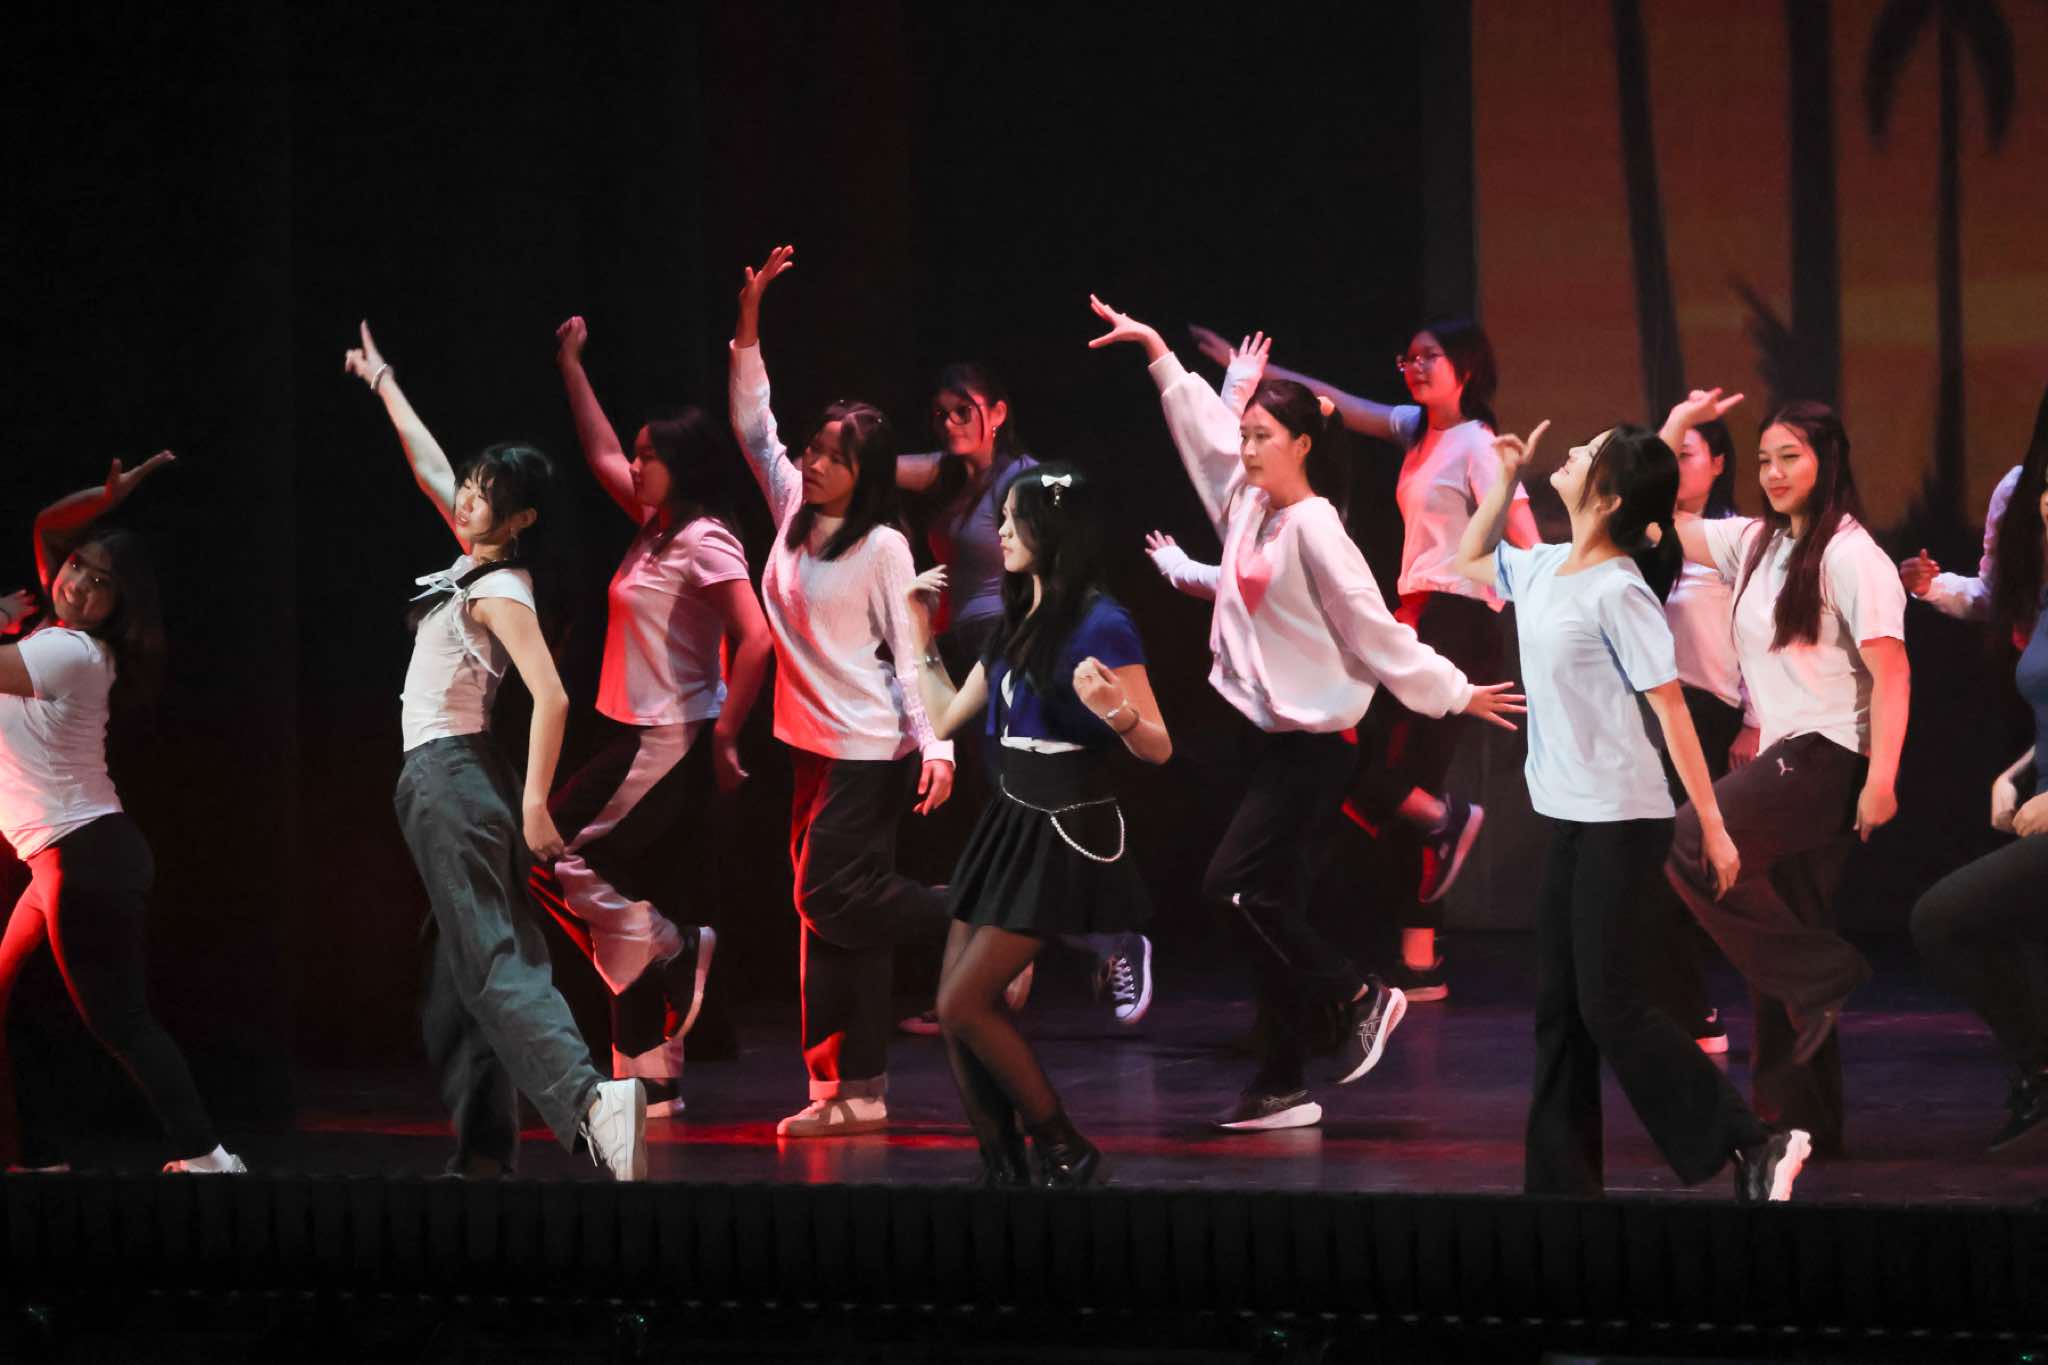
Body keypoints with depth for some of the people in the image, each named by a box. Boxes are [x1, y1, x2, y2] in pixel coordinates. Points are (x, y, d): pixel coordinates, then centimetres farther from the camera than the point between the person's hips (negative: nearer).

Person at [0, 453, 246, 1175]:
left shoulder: (70, 653, -18)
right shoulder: (60, 633, 10)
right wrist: (109, 496, 8)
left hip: (85, 857, -10)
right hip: (70, 857, 10)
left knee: (119, 1020, -9)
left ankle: (204, 1155, -10)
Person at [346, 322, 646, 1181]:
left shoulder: (500, 591, -14)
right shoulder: (477, 563, 11)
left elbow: (551, 695, -24)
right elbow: (429, 467, 26)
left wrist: (534, 805, -26)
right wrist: (381, 381, 36)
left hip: (451, 778, -10)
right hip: (446, 778, 10)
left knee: (491, 962, -20)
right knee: (462, 979, 8)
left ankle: (588, 1098, -36)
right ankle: (483, 1150, 8)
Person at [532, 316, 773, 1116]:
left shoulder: (706, 543, -15)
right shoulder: (656, 528, 11)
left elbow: (756, 641, -24)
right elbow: (601, 458, 26)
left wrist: (725, 736, -21)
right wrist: (571, 369, 28)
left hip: (670, 744, -9)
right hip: (640, 740, 9)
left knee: (552, 856, -10)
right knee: (610, 904, 8)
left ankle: (672, 951, -1)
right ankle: (649, 1079, 11)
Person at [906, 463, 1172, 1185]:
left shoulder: (1100, 625, -14)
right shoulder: (1015, 624, 11)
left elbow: (1159, 749, -15)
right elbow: (945, 718, 19)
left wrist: (1114, 711, -36)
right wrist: (920, 636, 20)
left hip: (1066, 835, -8)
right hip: (1009, 825, 8)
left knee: (964, 1004, -11)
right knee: (954, 1013, 3)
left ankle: (1064, 1150, 2)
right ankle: (1005, 1172, 10)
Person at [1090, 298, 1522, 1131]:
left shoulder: (1313, 528, -15)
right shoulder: (1247, 504, 7)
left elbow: (1374, 628, -11)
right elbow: (1203, 427, 19)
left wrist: (1452, 691, -10)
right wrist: (1156, 352, 23)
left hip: (1312, 743, -9)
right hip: (1273, 736, 9)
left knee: (1234, 887, -13)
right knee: (1270, 906, 7)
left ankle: (1358, 996, 0)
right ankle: (1283, 1086, 9)